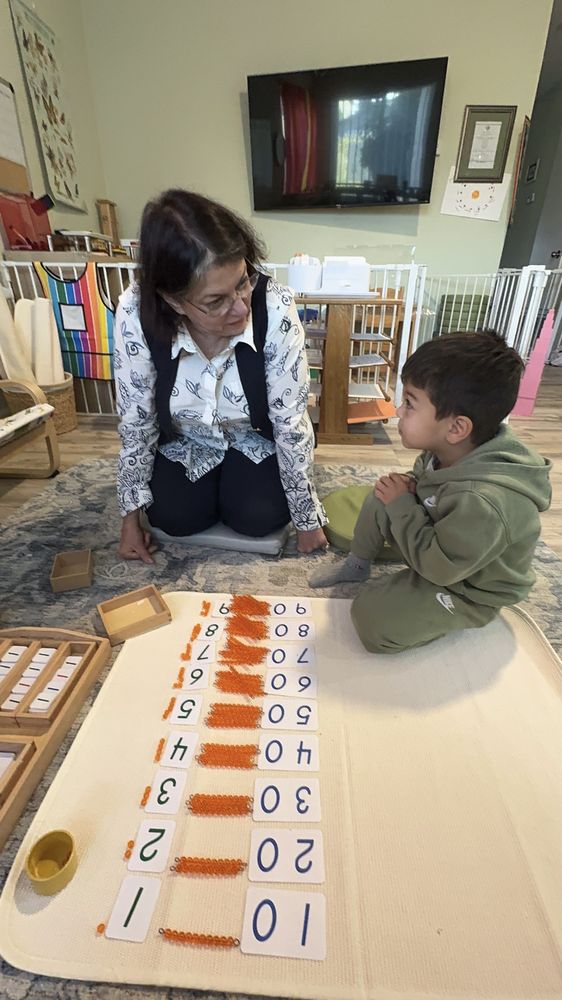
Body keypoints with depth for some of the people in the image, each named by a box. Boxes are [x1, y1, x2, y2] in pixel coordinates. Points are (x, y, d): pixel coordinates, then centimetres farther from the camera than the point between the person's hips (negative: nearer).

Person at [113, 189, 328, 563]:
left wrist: (307, 518, -14)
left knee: (260, 518, -15)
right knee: (175, 519, -12)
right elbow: (135, 421, -16)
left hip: (256, 435, 0)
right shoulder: (137, 312, -28)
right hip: (185, 439, 1)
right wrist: (132, 515, -7)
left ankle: (238, 475, 19)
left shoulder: (274, 307, -32)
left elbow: (291, 422, -23)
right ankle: (212, 484, 22)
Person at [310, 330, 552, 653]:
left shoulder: (485, 504, -42)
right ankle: (357, 565, 19)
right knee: (381, 499, -3)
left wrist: (402, 503, -24)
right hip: (437, 544, 7)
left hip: (467, 586, -7)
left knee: (371, 620, -16)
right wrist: (409, 487, -15)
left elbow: (438, 565, -30)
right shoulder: (451, 448, -17)